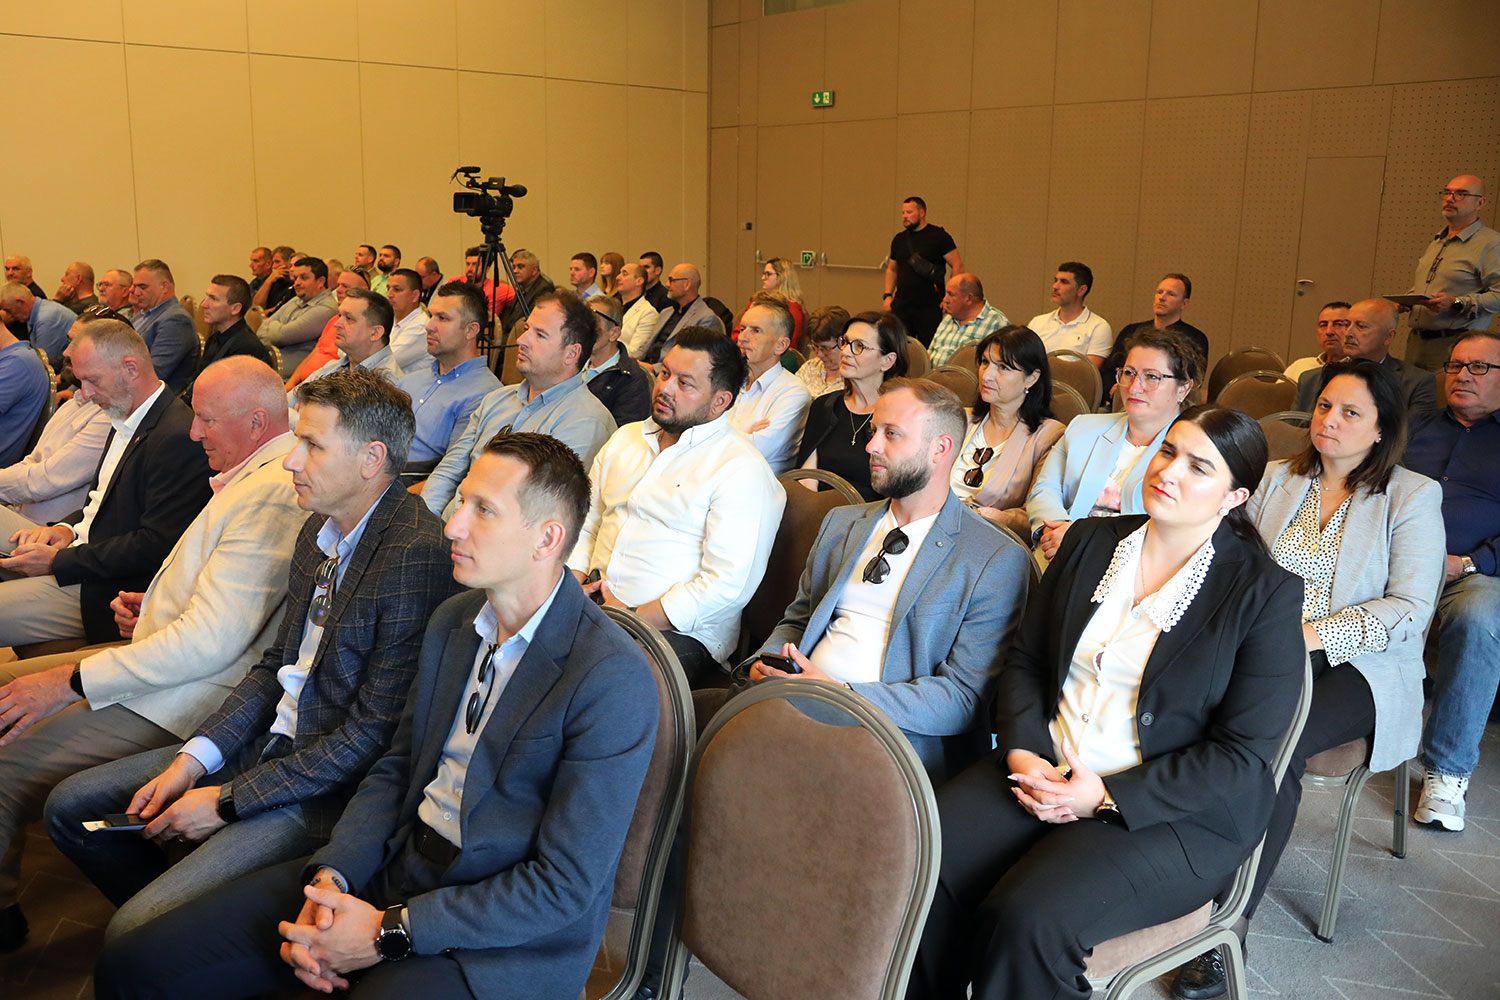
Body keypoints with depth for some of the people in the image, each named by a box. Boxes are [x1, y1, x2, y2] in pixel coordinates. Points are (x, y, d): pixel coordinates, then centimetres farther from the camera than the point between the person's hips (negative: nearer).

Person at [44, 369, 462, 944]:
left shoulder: (417, 555, -24)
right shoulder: (320, 529, 6)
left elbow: (374, 732, -22)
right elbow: (277, 665, 14)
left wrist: (228, 801, -15)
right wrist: (193, 760, 1)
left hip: (335, 786, -9)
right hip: (271, 740, 9)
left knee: (134, 936, -18)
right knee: (71, 808, 13)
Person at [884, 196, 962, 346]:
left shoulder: (939, 236, -3)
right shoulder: (899, 239, 13)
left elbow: (958, 265, -6)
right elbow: (892, 269, 22)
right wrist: (888, 295, 8)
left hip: (930, 307, -4)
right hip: (901, 304, 4)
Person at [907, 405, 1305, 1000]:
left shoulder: (1267, 594, -6)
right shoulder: (1089, 542, 10)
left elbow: (1243, 759, -9)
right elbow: (1024, 660, 12)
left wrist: (1107, 795, -16)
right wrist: (1022, 751, -7)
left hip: (1172, 812, -4)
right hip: (1042, 770, 5)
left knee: (1027, 920, -28)